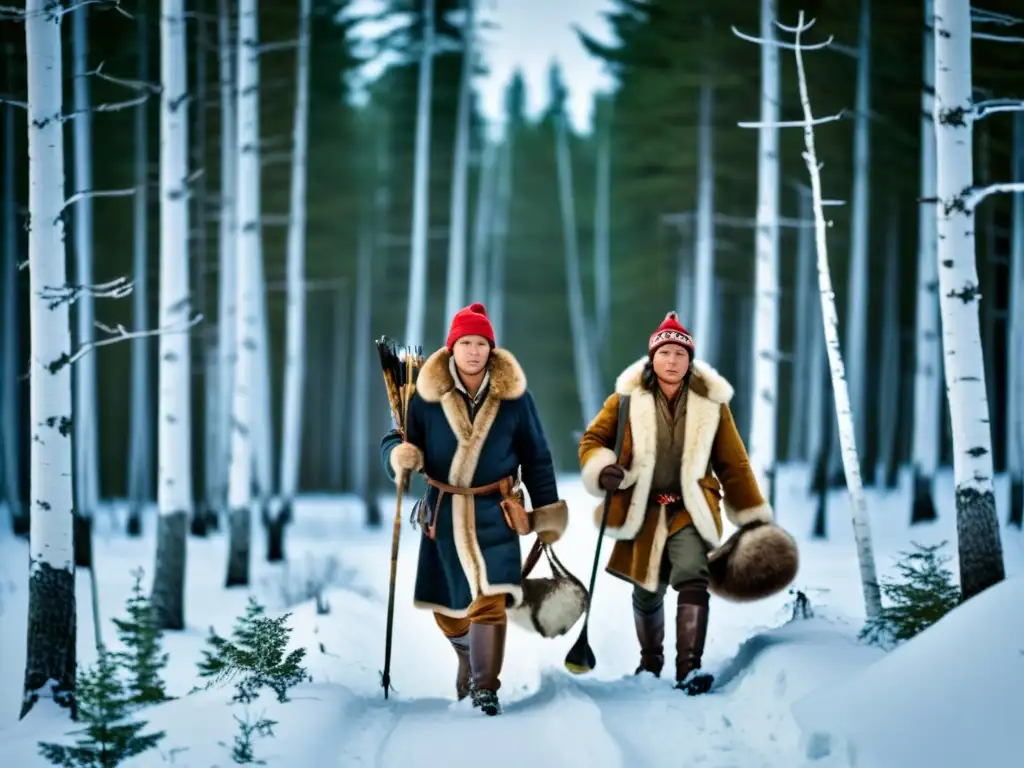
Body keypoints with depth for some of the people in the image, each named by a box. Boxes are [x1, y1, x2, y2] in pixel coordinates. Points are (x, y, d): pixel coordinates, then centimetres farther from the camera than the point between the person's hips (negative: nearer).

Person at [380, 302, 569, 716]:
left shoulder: (514, 396, -5)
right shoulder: (427, 395, -6)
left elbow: (536, 457, 4)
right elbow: (398, 440, -1)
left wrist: (546, 510, 5)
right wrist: (400, 456, -25)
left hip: (494, 512, -2)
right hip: (443, 511, 2)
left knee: (490, 599, -17)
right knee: (448, 607, 14)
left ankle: (485, 686, -11)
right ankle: (469, 659, 44)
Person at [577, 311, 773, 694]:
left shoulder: (711, 404, 1)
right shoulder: (629, 399, -1)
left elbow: (733, 464, 7)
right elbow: (593, 439, 6)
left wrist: (753, 516, 7)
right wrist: (602, 470, -15)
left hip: (690, 509, -1)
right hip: (643, 509, 1)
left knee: (693, 576, -24)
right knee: (647, 591, 12)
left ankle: (689, 667, -30)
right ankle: (651, 662, 37)